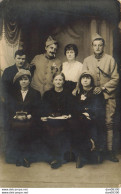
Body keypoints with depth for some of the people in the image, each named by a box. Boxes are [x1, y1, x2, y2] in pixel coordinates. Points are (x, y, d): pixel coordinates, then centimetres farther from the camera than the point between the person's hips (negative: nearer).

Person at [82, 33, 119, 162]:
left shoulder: (110, 60, 2)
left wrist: (103, 87, -10)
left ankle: (109, 150, 3)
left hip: (108, 96, -1)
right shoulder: (87, 61, 9)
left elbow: (115, 79, 0)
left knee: (109, 123, -3)